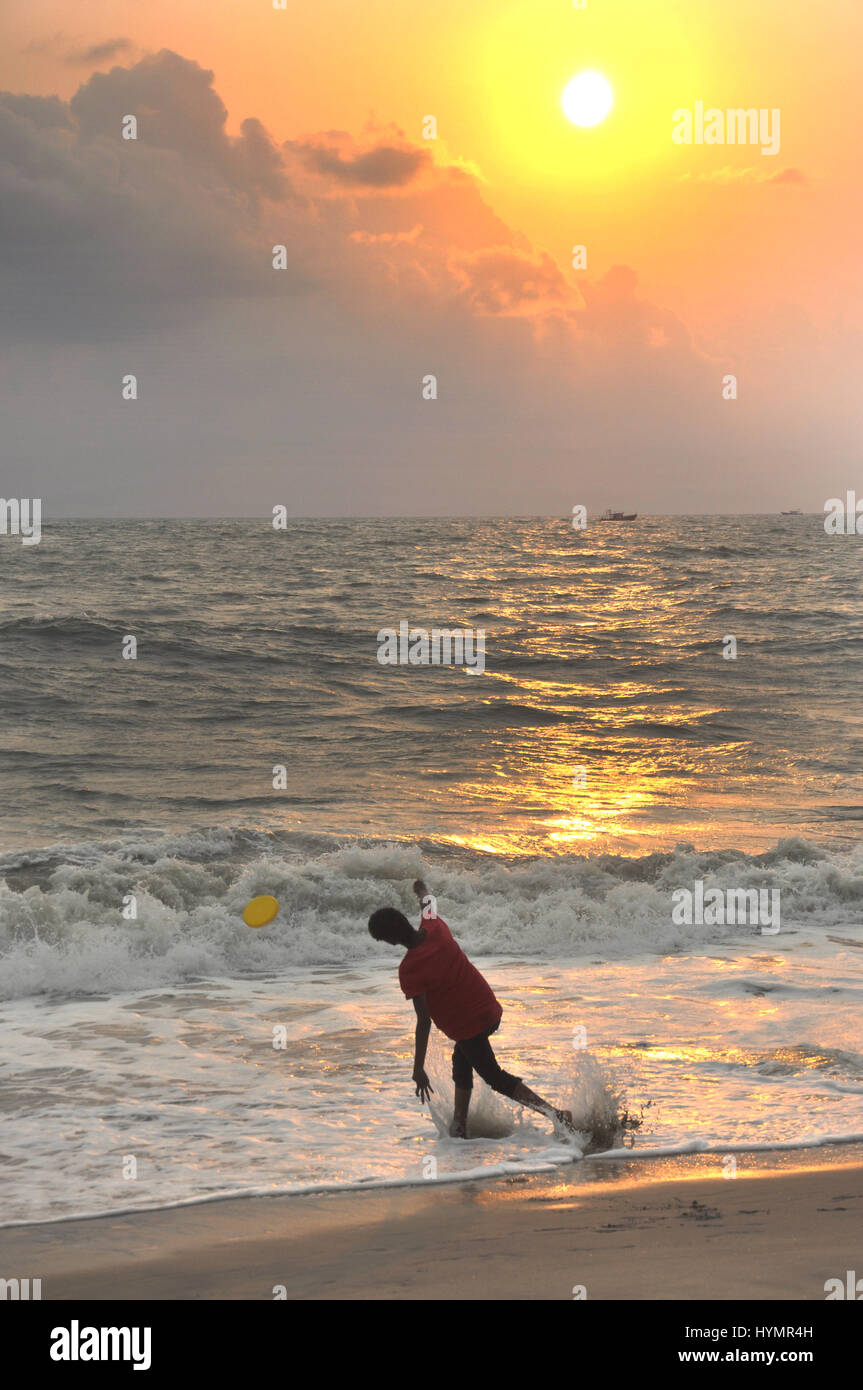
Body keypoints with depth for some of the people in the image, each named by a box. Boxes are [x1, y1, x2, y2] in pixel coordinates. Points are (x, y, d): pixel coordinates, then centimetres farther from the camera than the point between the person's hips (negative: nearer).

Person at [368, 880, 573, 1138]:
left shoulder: (409, 970, -24)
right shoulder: (435, 928, -7)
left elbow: (424, 1021, -24)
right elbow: (430, 907, 20)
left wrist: (418, 1069, -19)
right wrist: (423, 892, 45)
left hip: (467, 1026, -8)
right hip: (489, 1008, 8)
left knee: (496, 1078, 4)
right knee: (462, 1061, 27)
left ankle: (556, 1115, -6)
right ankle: (459, 1126, 32)